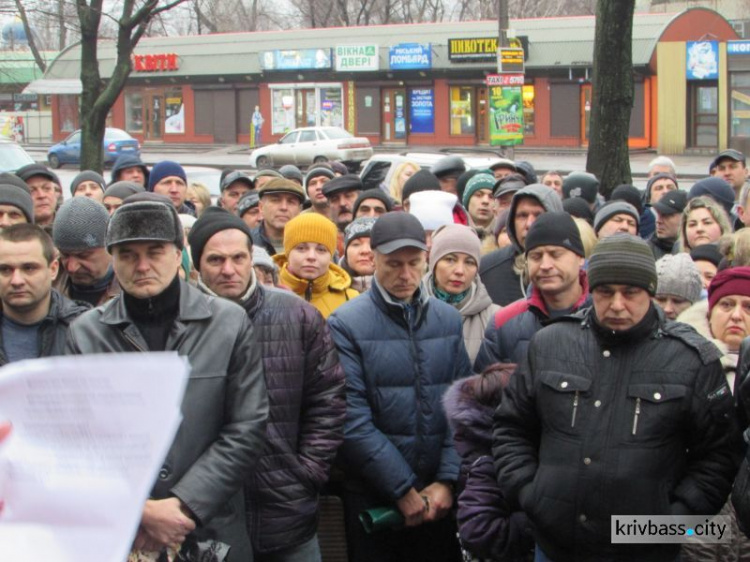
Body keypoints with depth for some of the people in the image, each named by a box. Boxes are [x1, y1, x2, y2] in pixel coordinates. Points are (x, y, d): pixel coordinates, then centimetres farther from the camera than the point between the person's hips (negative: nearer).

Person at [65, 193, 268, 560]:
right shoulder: (85, 333, 1)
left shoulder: (230, 323, 0)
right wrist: (140, 513, -14)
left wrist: (185, 505, -12)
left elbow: (247, 429, -3)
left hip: (213, 532, 0)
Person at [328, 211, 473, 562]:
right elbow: (352, 421, -13)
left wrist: (447, 480, -7)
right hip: (372, 496, -3)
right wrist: (403, 490, -14)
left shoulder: (448, 319, 6)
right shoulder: (346, 324, -8)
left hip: (440, 495, 4)